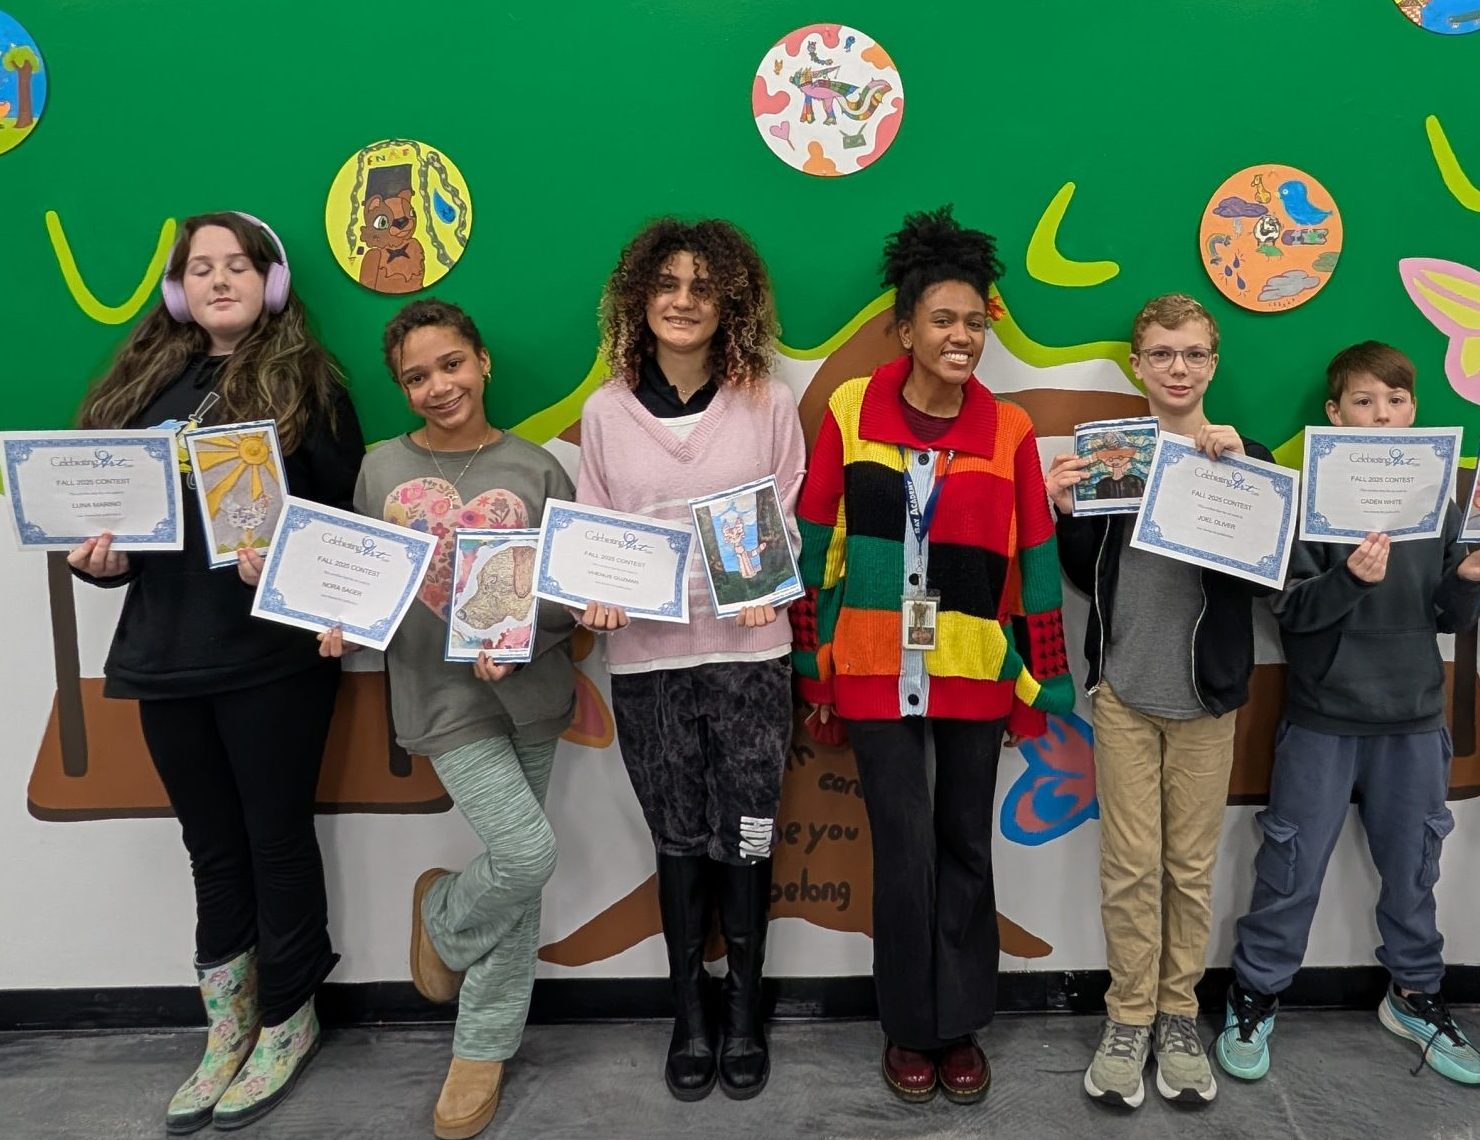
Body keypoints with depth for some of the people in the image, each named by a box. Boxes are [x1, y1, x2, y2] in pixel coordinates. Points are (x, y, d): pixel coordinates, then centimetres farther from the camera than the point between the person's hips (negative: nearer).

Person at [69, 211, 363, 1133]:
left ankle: (287, 1023, 26)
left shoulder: (307, 381, 0)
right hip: (167, 653, 5)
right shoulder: (146, 384, 13)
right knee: (213, 848, 15)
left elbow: (346, 513, -5)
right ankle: (227, 1030, 31)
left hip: (273, 653, -4)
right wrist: (103, 558, -2)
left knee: (277, 839, 6)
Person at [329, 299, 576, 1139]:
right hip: (442, 698, -1)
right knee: (528, 856, -12)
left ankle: (484, 1048, 30)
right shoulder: (383, 470, 3)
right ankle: (442, 912, 23)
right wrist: (344, 629, -11)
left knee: (518, 879, 9)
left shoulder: (536, 469, 0)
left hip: (530, 694, 2)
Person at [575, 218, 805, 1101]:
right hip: (647, 658, 1)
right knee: (678, 840, 11)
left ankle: (744, 1016, 27)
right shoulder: (608, 410, 2)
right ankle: (689, 1017, 30)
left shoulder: (768, 405, 0)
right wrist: (596, 594, -11)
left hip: (748, 653, -1)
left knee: (743, 839, 6)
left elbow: (787, 525, 5)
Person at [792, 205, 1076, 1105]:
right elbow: (817, 546, 1)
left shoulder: (1009, 431, -3)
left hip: (976, 674, 1)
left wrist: (1042, 682, 4)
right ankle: (910, 1027, 25)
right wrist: (811, 664, 3)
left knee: (966, 847, 13)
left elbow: (1035, 561, 2)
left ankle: (961, 1025, 31)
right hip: (875, 672, -1)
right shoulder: (850, 412, -4)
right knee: (906, 848, 3)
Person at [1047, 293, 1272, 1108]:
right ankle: (1127, 1018, 20)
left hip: (1207, 694, 0)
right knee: (1130, 864, 6)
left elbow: (1263, 576, -9)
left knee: (1192, 865, 11)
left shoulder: (1246, 455, 0)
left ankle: (1178, 1017, 26)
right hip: (1124, 691, 0)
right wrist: (1067, 512, -11)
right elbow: (1086, 578, 7)